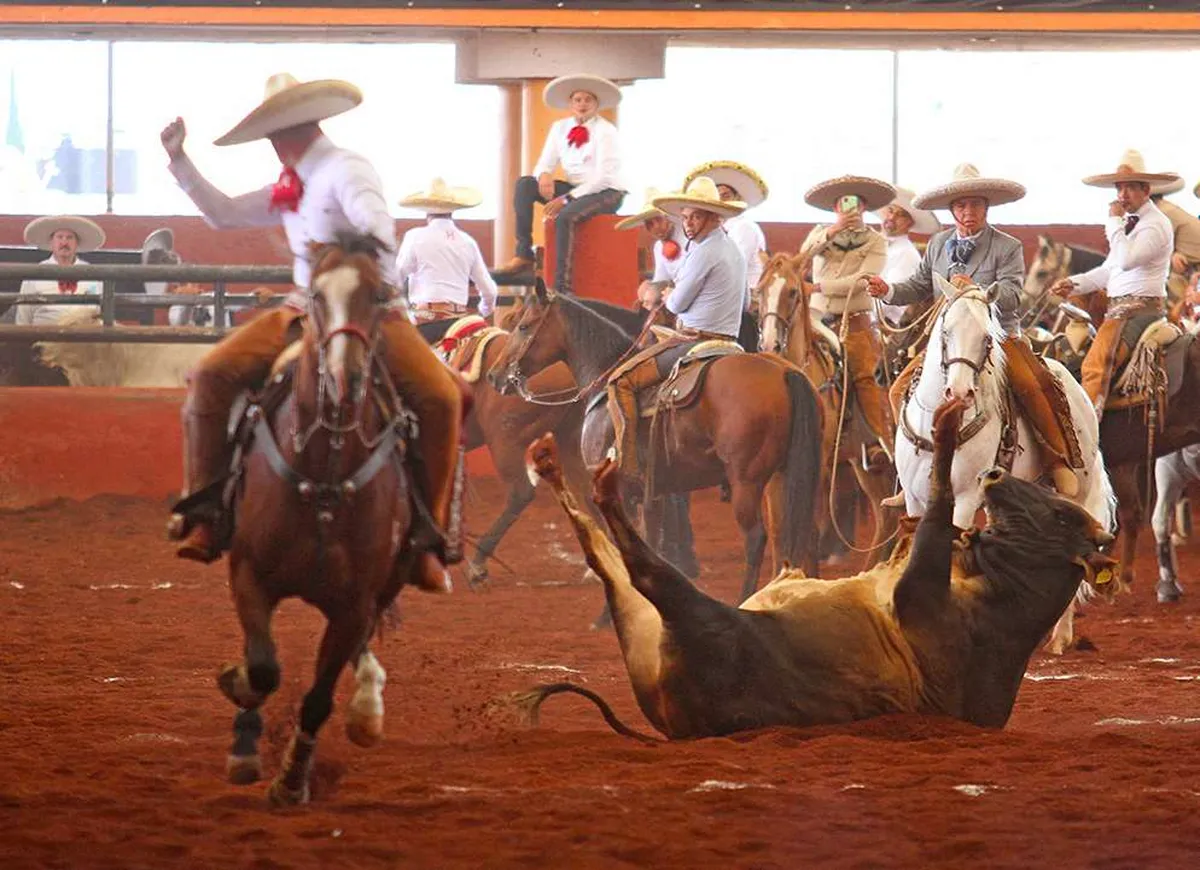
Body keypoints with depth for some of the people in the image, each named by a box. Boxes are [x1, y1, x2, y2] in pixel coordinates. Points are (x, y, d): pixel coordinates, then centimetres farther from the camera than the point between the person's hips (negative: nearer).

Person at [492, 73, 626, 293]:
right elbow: (545, 163, 6)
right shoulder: (560, 128, 7)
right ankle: (523, 256, -19)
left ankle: (562, 288, -37)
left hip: (607, 193, -7)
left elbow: (603, 178, -18)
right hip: (575, 190, 7)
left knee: (566, 216, -36)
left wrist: (567, 199, -24)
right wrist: (544, 175, -21)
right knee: (525, 184, -11)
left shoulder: (606, 132, -11)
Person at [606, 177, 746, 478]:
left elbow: (678, 304, -13)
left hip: (694, 340, -11)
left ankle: (628, 465, -19)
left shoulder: (704, 252, -17)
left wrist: (669, 298, 12)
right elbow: (744, 304, 27)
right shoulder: (733, 250, 16)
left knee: (621, 381, -10)